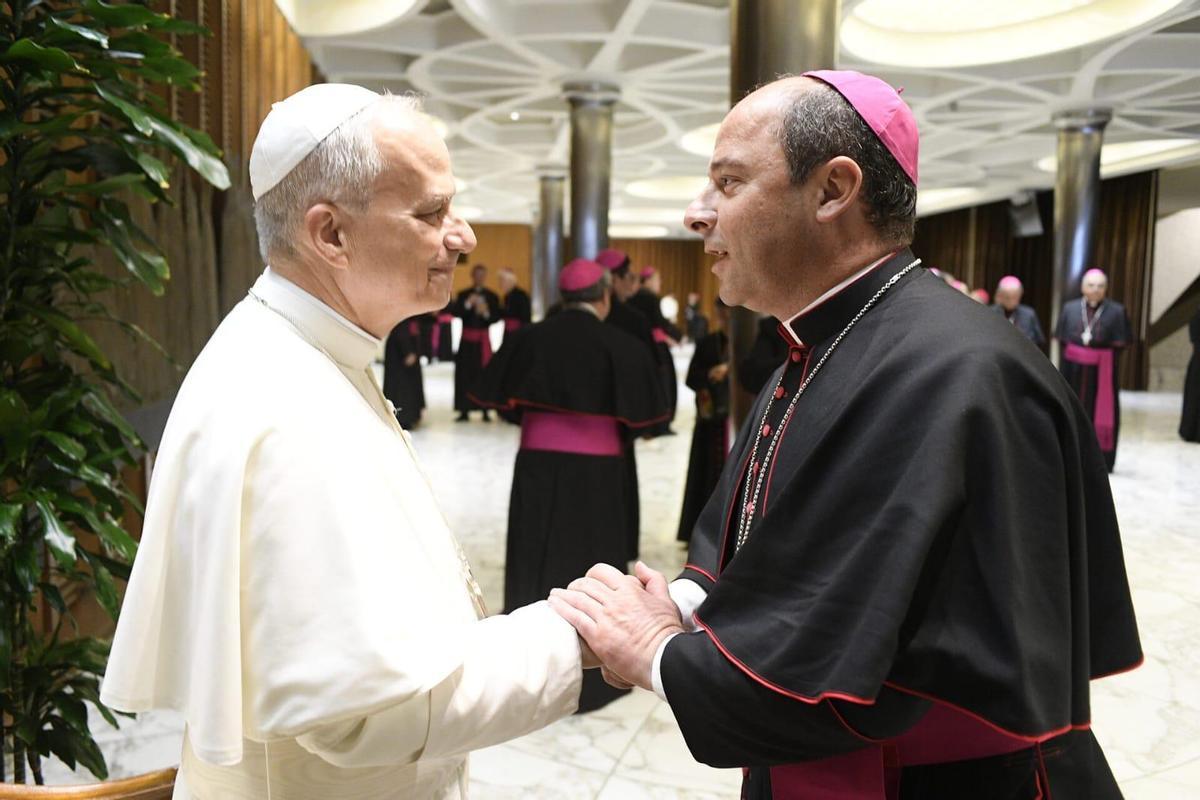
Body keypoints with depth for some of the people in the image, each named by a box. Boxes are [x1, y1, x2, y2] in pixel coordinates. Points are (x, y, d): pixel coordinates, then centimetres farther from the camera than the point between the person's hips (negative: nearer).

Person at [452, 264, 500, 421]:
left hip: (483, 339, -1)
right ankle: (464, 411, 2)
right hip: (467, 339, 1)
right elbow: (456, 313, -5)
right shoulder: (463, 295, 9)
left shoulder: (491, 296, 8)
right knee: (464, 374, -3)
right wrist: (468, 304, -19)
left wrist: (486, 312, -18)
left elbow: (496, 317, 1)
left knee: (483, 372, -5)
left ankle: (485, 410, 1)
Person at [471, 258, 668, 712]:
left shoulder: (530, 339, -3)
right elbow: (640, 417, -6)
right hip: (597, 471, -2)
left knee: (534, 564, 13)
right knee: (591, 566, 10)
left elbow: (501, 401, 2)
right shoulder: (622, 347, -9)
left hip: (537, 465, 2)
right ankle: (591, 677, 20)